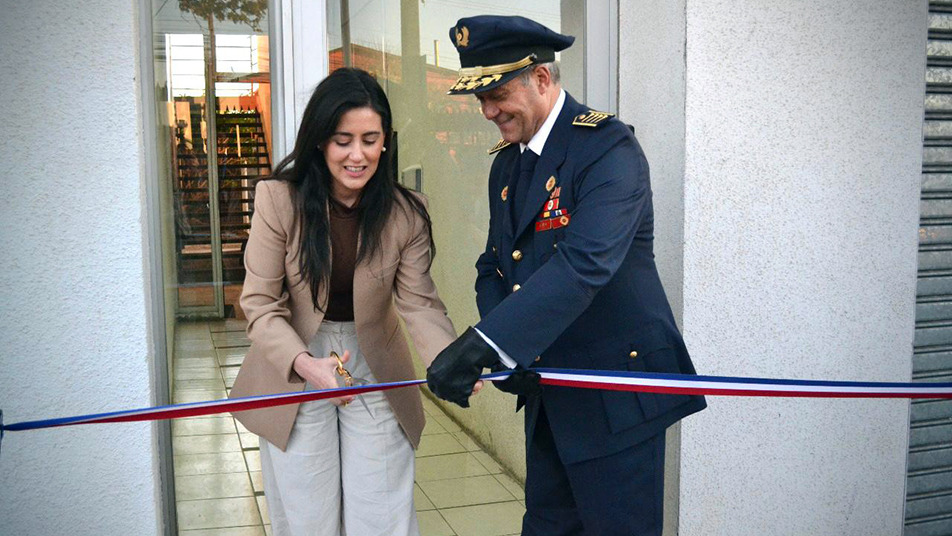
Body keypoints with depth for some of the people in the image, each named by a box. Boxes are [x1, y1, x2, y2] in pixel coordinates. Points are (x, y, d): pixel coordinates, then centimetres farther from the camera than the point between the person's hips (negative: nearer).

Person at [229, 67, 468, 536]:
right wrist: (305, 363, -30)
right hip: (294, 373, -1)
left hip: (375, 372, 1)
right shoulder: (278, 199, -14)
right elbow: (261, 304, -13)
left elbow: (419, 304, -12)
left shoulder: (406, 212, -11)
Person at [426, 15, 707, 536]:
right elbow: (493, 267, 10)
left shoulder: (608, 148, -17)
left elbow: (585, 263, -30)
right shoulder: (506, 163, 10)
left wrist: (482, 343, -37)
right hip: (546, 391, 8)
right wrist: (500, 354, -9)